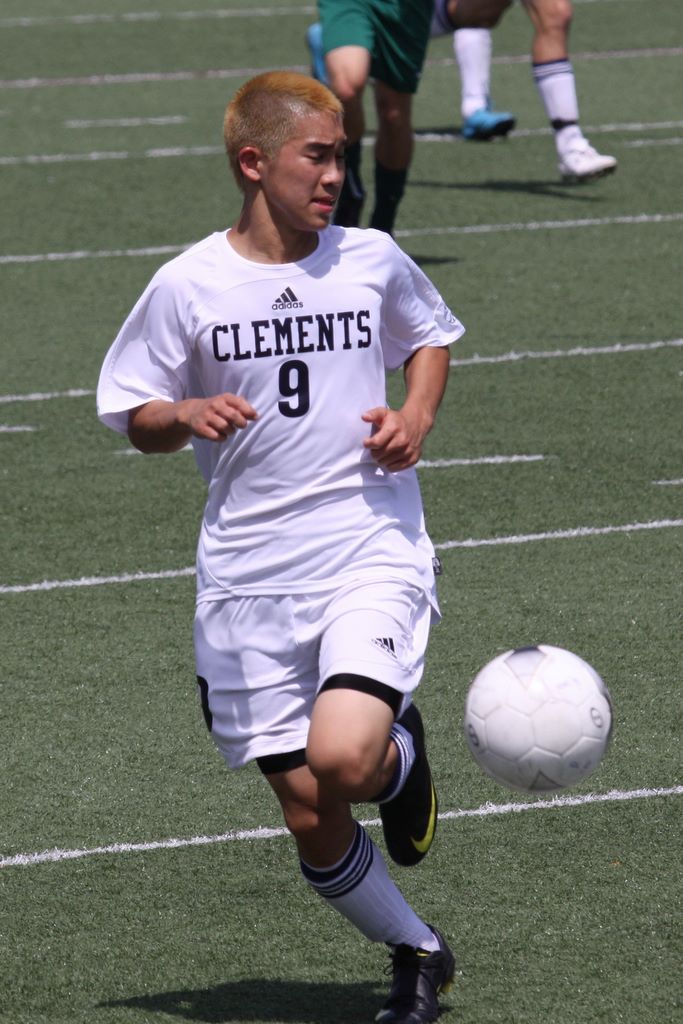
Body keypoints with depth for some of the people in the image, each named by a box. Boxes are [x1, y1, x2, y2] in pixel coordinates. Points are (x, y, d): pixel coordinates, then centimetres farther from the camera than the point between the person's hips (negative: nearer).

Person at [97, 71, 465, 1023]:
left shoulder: (373, 259, 0)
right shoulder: (187, 286, -4)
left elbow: (429, 335, 21)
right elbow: (135, 418, 6)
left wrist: (417, 415, 1)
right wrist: (185, 415, -16)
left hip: (373, 556, -1)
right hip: (250, 578, 1)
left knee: (341, 759, -26)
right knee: (310, 822, 3)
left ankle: (403, 754, 10)